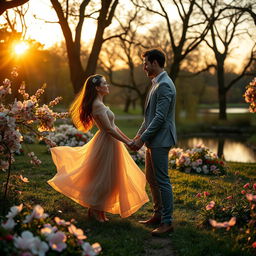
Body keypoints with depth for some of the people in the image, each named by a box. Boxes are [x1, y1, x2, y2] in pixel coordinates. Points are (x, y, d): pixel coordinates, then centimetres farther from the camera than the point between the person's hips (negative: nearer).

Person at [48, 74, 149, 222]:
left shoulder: (100, 104, 13)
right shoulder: (98, 105, -18)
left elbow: (113, 125, 15)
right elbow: (109, 129, -22)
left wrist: (128, 139, 14)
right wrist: (126, 142, -17)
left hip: (109, 142, 10)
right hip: (106, 143, -10)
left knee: (106, 178, 15)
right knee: (103, 178, 0)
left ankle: (97, 209, 25)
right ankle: (95, 210, 13)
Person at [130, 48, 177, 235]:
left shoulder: (164, 85, -17)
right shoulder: (157, 83, 16)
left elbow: (160, 117, -22)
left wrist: (142, 139, -19)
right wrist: (140, 134, 17)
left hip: (160, 141, -11)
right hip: (153, 140, 11)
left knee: (162, 180, -5)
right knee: (151, 178, 16)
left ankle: (167, 222, 2)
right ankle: (158, 215, 27)